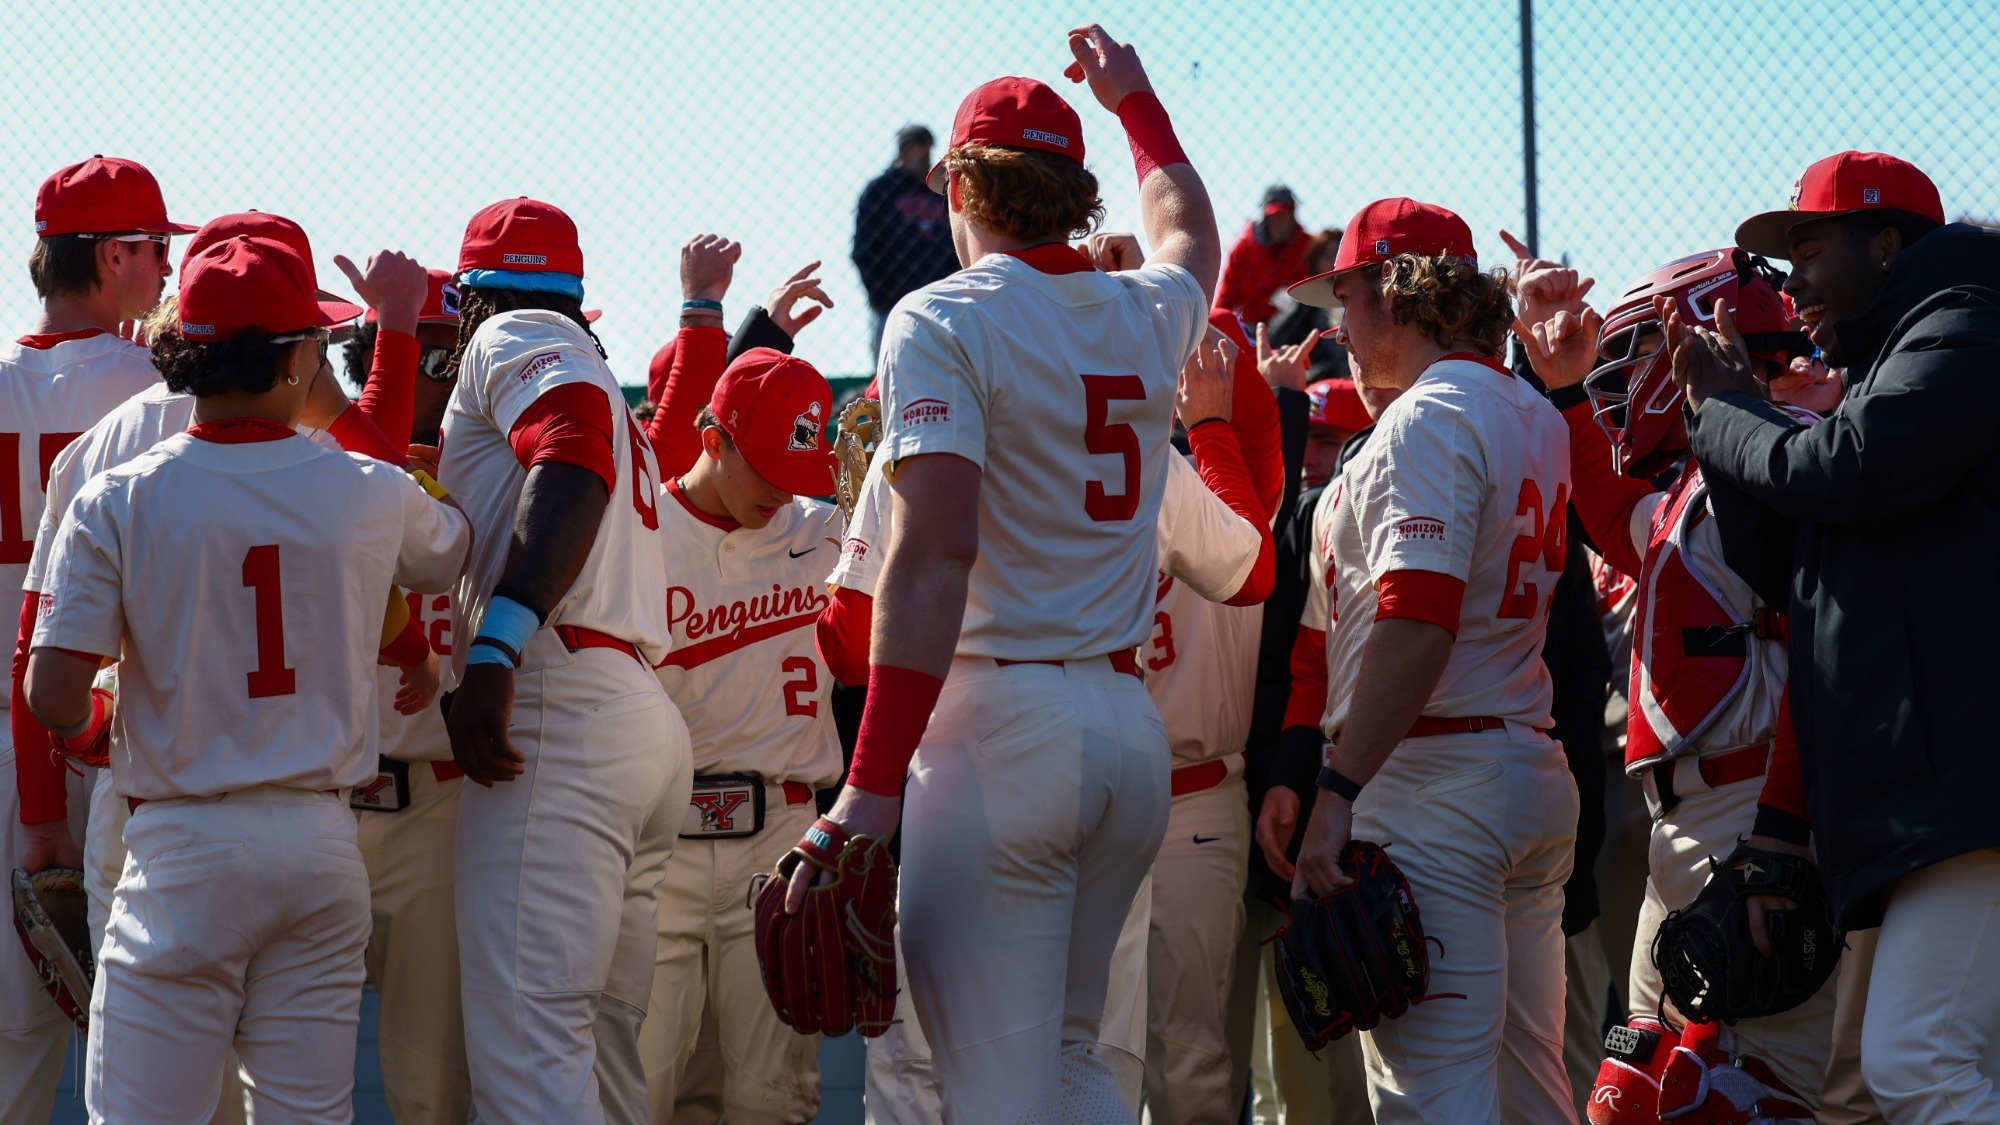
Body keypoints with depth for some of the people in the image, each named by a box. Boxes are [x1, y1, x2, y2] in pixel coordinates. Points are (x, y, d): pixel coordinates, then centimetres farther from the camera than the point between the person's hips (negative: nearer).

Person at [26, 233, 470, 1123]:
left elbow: (54, 699, -12)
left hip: (182, 849, -2)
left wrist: (93, 717, 14)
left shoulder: (115, 503, -7)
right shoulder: (370, 494, -1)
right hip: (323, 847, 2)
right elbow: (455, 549, 23)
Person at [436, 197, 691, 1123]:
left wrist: (496, 647, -25)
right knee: (600, 1039, 9)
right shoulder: (605, 391, 33)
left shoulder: (511, 339, 4)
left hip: (558, 708, -10)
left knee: (525, 1038, -16)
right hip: (648, 723, 10)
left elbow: (574, 462, -16)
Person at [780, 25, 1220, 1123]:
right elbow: (1187, 229, 39)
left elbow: (935, 557, -18)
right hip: (1132, 726, 7)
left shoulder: (944, 321, -7)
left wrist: (873, 783, -20)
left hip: (1003, 721, -7)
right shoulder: (1147, 316, 11)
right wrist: (1134, 101, 54)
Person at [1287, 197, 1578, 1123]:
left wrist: (1338, 792, -24)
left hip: (1432, 784, -10)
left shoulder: (1429, 417, -11)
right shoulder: (1535, 417, 17)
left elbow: (1418, 621, -22)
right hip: (1535, 776, 10)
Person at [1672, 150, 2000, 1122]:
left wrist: (1725, 414, 3)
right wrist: (1729, 406, 19)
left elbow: (1839, 471, -17)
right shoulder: (1887, 365, 30)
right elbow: (1785, 567, 27)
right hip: (1921, 789, 11)